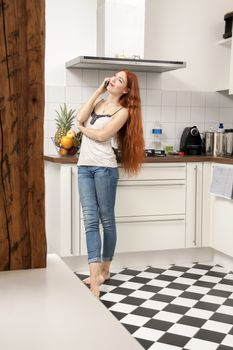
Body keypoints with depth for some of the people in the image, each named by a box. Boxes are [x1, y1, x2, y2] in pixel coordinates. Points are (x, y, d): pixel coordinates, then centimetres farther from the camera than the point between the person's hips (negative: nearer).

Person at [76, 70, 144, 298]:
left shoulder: (123, 111, -1)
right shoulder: (98, 102, 16)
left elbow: (102, 135, -11)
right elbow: (80, 117, -3)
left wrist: (82, 128, 6)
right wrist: (99, 91, 3)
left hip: (104, 167, -5)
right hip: (84, 166, 5)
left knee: (106, 220, 6)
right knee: (90, 220, -3)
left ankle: (104, 270, 21)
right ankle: (95, 276, -5)